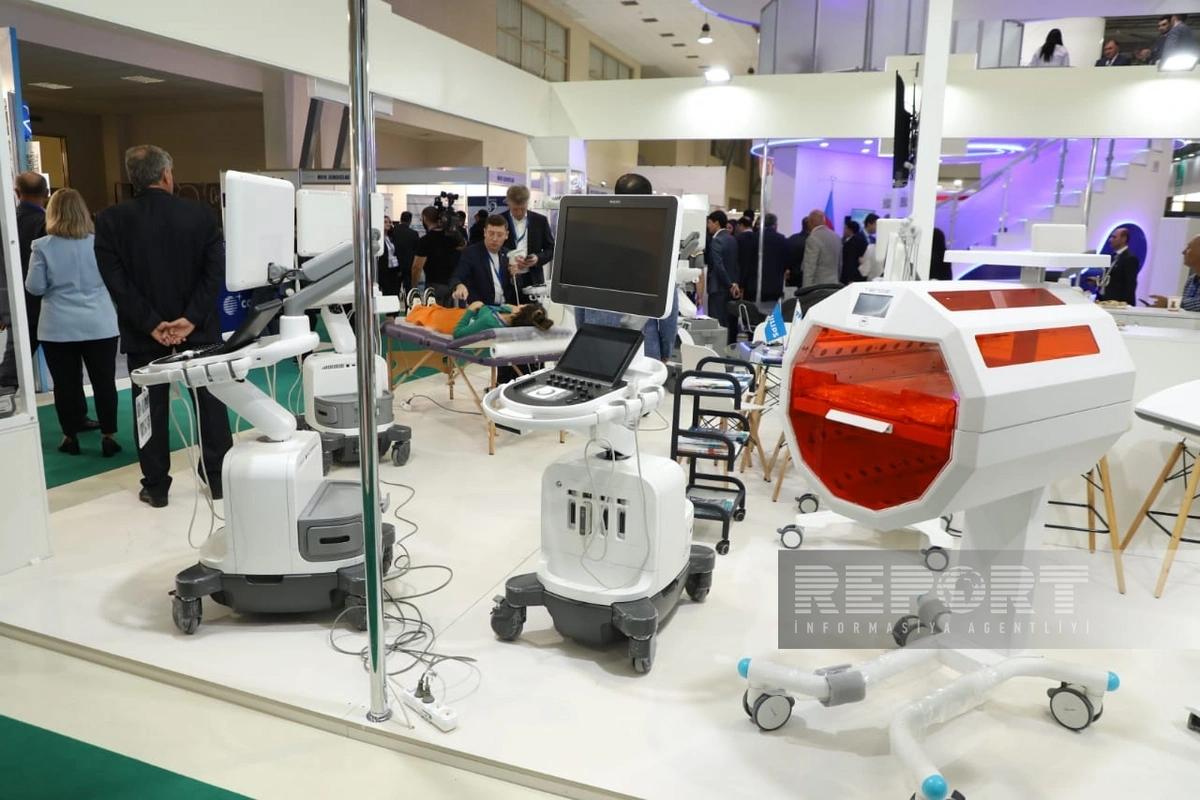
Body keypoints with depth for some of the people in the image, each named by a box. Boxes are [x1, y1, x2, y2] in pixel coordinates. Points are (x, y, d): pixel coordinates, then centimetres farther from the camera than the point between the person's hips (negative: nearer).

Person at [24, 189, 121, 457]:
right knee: (104, 382, 5)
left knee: (66, 384, 9)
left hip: (59, 328, -1)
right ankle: (108, 437, 8)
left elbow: (35, 288, -2)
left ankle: (70, 438, 18)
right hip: (100, 325, 1)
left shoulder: (42, 246, -5)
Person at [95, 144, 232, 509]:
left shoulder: (111, 220, -5)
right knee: (209, 402, 11)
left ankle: (155, 487, 17)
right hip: (199, 328, 0)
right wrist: (191, 318, -13)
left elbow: (116, 281, -12)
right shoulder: (202, 215, -4)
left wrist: (151, 323, -11)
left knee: (151, 409, 10)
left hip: (143, 332, 0)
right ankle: (219, 477, 18)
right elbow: (215, 272, -11)